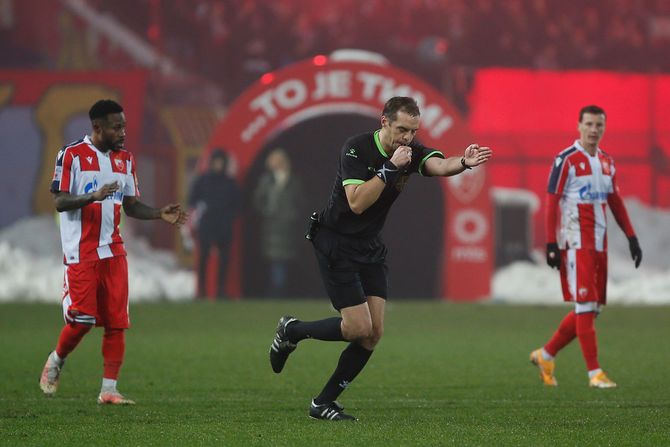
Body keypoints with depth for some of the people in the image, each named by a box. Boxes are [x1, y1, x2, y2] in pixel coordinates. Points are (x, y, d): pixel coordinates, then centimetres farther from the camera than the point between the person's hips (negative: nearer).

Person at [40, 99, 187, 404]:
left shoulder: (125, 159, 13)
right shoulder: (72, 155, -6)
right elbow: (60, 202, -10)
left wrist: (160, 214, 1)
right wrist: (93, 196, -27)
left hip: (113, 251, 6)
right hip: (81, 252, -6)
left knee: (116, 323, -1)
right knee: (82, 319, -9)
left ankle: (109, 390, 2)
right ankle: (55, 361, 19)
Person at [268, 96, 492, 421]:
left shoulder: (412, 151, -4)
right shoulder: (356, 149, -19)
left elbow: (439, 165, -26)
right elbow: (357, 202, -27)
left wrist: (464, 162, -48)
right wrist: (390, 167, -30)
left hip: (370, 248, 7)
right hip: (335, 245, -7)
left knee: (374, 333, -2)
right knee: (359, 327, -13)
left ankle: (324, 403, 9)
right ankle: (291, 330, 13)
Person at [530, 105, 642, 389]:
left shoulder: (607, 163, 14)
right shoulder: (566, 160, -7)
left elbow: (616, 202, 19)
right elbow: (551, 203, -9)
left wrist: (631, 237, 12)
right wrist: (551, 244, -14)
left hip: (598, 242, 8)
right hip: (575, 242, -8)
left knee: (592, 308, 9)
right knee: (586, 305, -10)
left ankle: (546, 355, 22)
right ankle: (594, 372, -7)